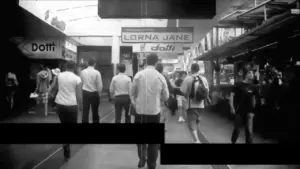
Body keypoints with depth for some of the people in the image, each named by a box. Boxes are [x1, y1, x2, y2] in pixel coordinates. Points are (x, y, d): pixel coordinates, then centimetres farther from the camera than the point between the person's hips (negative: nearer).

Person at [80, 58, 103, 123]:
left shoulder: (83, 72, -1)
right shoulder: (97, 72, -11)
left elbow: (81, 82, 1)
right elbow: (100, 85, -10)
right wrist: (99, 93, 3)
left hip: (85, 93, 2)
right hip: (94, 93, -2)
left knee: (85, 111, 5)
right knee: (95, 111, 12)